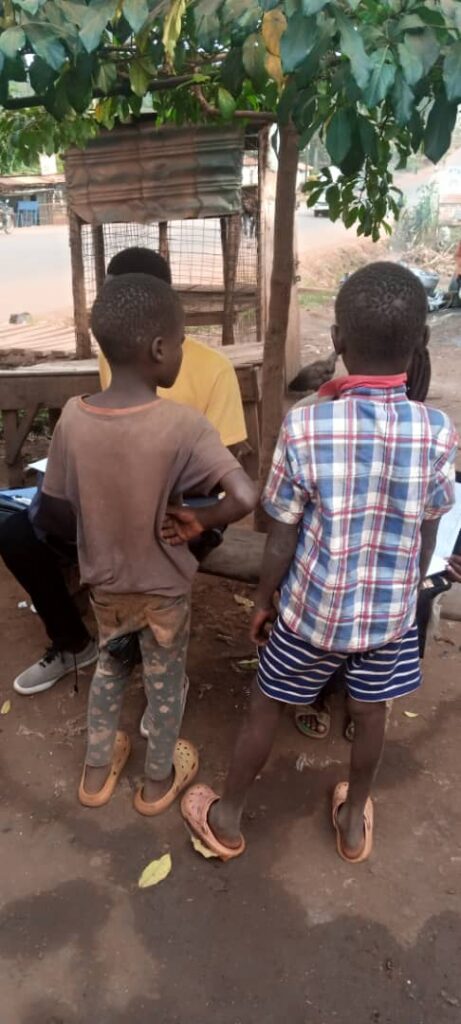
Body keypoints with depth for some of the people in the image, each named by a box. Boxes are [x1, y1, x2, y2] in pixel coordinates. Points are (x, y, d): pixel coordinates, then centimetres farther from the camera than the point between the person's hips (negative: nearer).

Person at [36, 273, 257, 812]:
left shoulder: (73, 417, -16)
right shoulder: (183, 424, -26)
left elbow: (52, 518, -9)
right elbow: (245, 497, -36)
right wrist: (201, 519, -17)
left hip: (104, 582, 4)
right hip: (164, 587, -3)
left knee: (109, 666, 28)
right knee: (165, 681, 21)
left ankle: (97, 771, 46)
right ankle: (159, 779, 44)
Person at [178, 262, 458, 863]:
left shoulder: (305, 427, -22)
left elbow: (282, 538, -14)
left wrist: (264, 599, 3)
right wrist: (407, 594, 15)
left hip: (314, 609, -2)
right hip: (391, 610, 3)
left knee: (266, 710, 18)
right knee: (370, 715, 24)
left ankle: (226, 819, 40)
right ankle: (354, 820, 48)